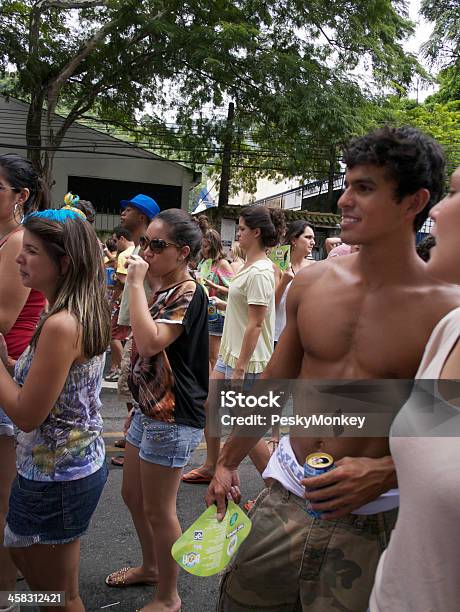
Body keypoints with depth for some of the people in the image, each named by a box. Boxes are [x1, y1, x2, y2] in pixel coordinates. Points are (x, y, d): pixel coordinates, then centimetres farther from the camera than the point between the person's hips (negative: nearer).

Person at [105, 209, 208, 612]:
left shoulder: (188, 293, -18)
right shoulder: (163, 291, 11)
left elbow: (150, 343, -33)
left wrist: (135, 283, -26)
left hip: (172, 417, -10)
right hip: (148, 409, 10)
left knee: (158, 510, 3)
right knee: (133, 495, 21)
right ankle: (150, 567, 44)